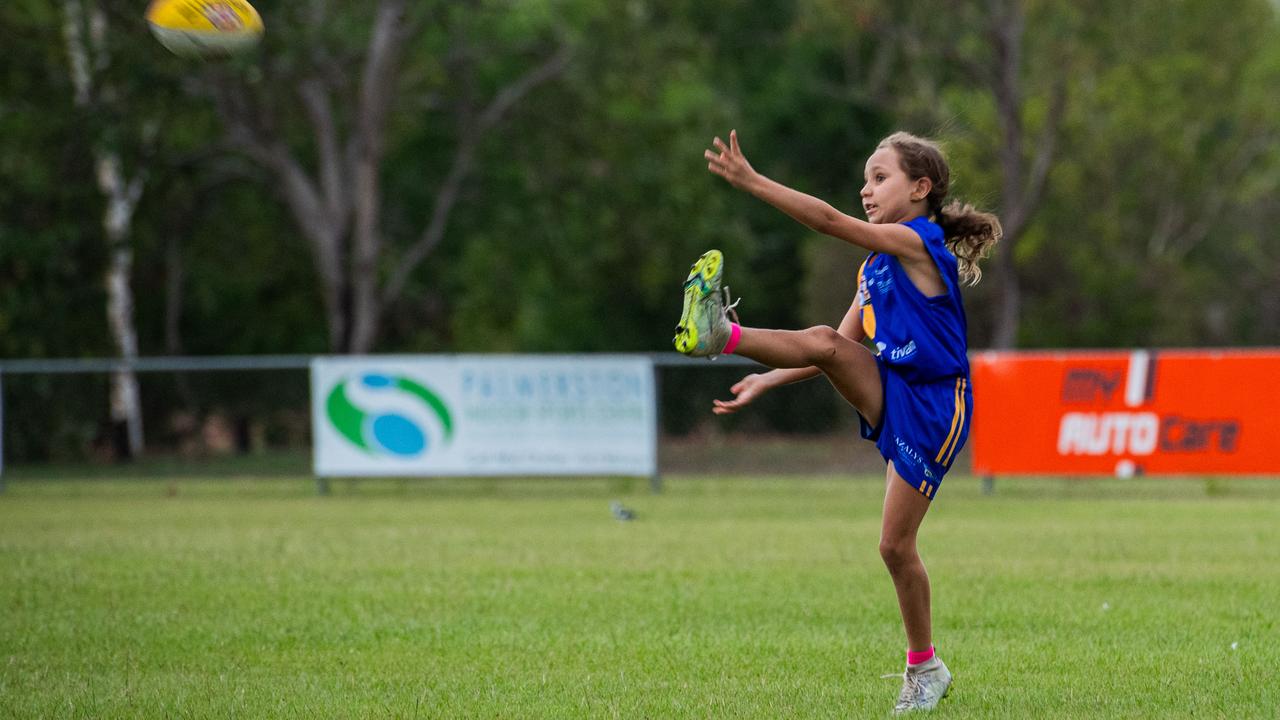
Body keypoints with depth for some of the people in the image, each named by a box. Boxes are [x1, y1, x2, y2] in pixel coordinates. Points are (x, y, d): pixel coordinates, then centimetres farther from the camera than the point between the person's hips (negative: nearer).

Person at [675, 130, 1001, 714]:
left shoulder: (916, 243, -12)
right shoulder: (876, 266, 14)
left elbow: (828, 221, -22)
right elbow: (843, 348, 17)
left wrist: (749, 180, -26)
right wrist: (767, 381, 8)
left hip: (930, 408, -7)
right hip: (886, 393, 7)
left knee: (896, 545, -5)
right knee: (824, 341, -22)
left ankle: (925, 668, 11)